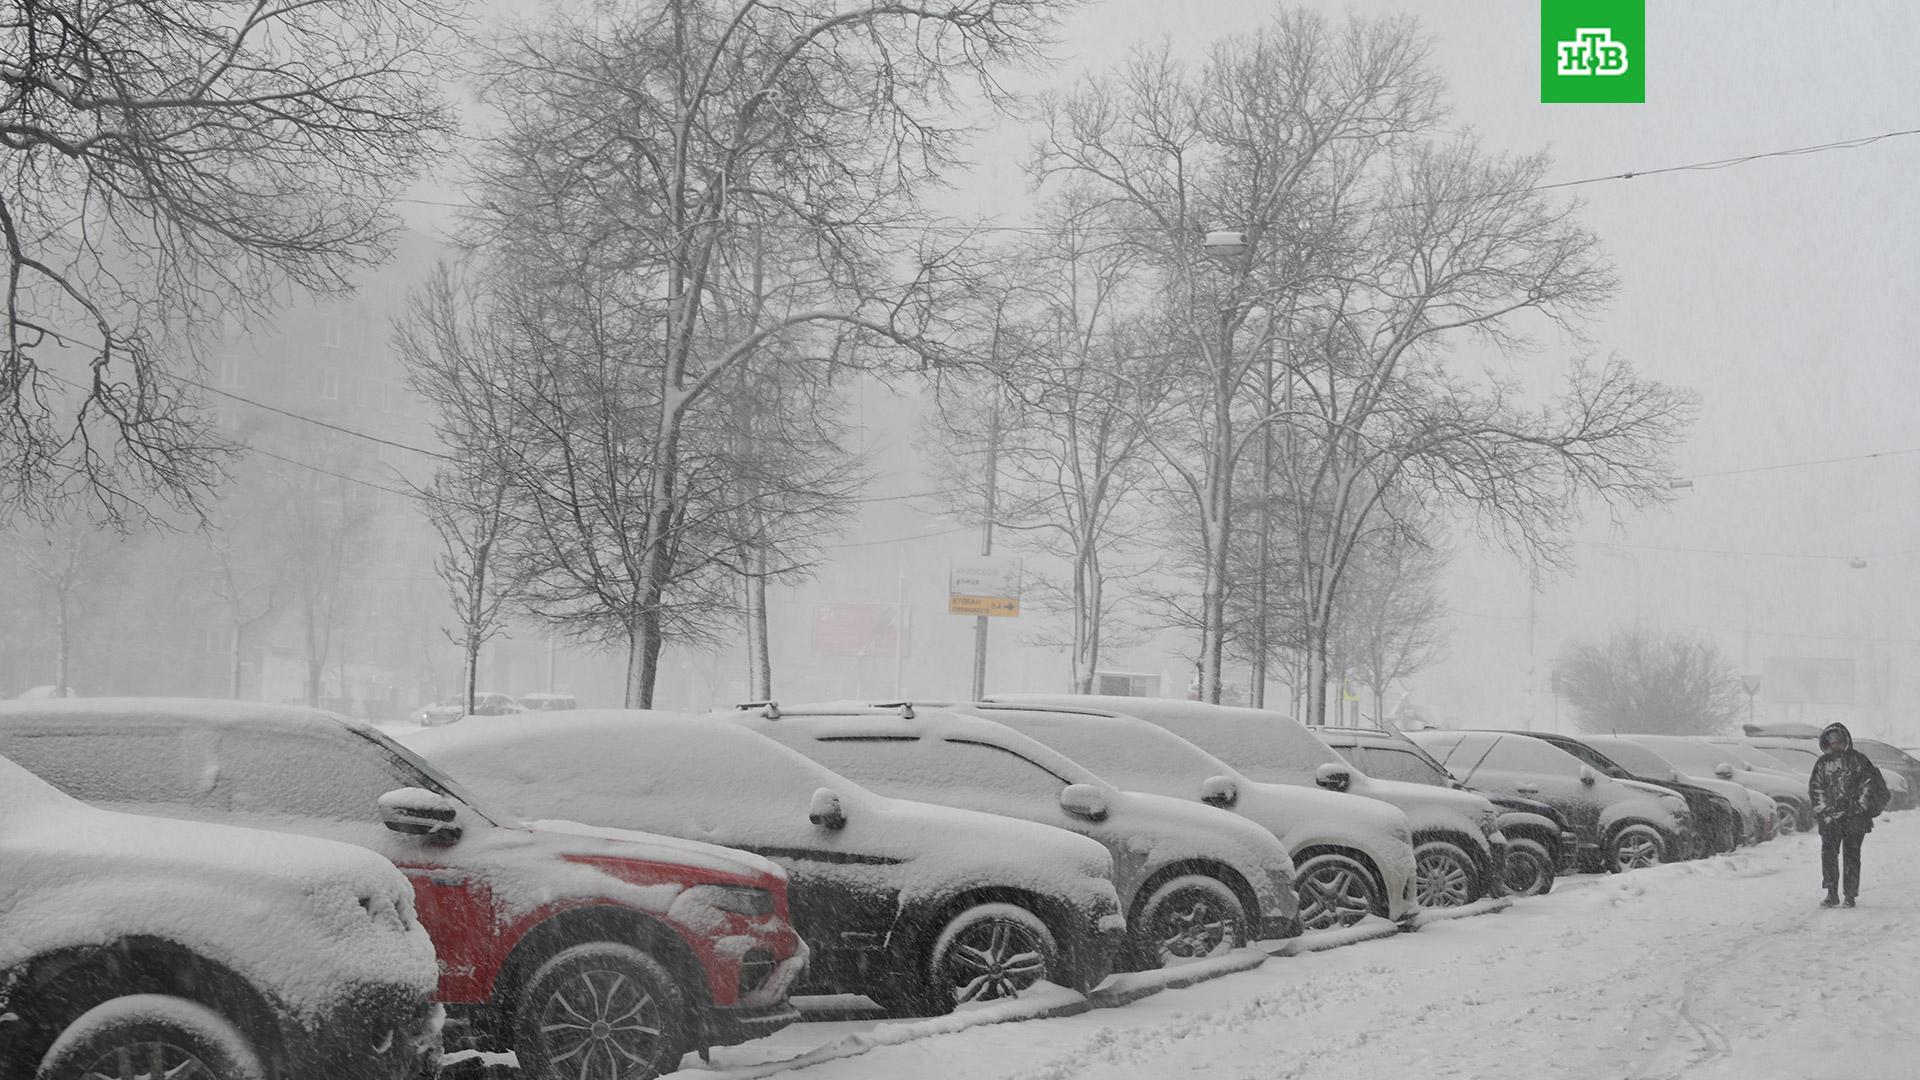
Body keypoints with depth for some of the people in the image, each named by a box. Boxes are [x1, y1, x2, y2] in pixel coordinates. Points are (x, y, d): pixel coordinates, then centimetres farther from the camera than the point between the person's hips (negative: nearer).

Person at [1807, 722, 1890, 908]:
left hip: (1854, 817, -1)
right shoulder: (1822, 763, 11)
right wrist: (1822, 809, -1)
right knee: (1828, 853, -8)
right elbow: (1815, 788, 10)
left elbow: (1869, 782, 2)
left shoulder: (1857, 759, 6)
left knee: (1851, 855, 1)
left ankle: (1850, 895, 6)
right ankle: (1832, 894, -3)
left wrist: (1861, 805, -6)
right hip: (1830, 817, 1)